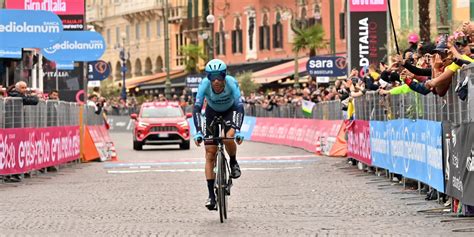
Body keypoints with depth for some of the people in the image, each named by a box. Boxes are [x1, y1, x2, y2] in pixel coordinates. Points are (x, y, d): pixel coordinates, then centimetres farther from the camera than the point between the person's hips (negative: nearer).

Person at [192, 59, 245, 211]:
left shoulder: (231, 83, -33)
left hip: (230, 111, -1)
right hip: (212, 112, 1)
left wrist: (237, 130, -49)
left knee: (229, 138, -32)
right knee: (210, 154, -8)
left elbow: (239, 106, -38)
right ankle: (211, 195, -6)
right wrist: (198, 132, -45)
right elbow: (197, 108, -34)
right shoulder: (205, 84, -30)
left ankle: (233, 163, 2)